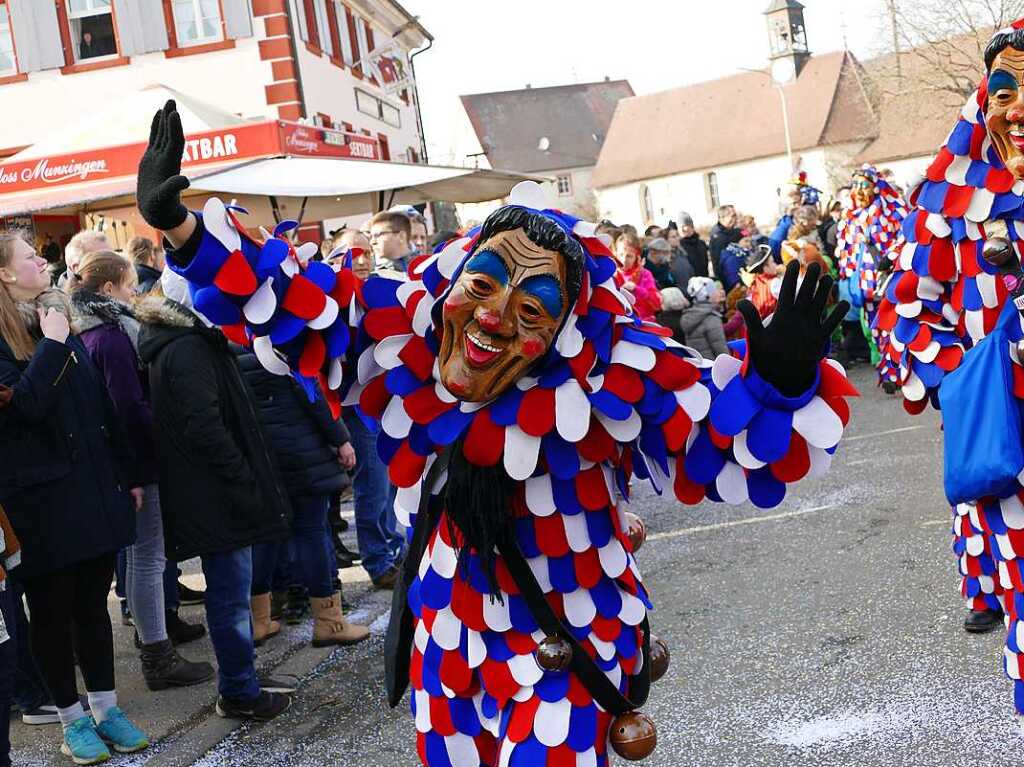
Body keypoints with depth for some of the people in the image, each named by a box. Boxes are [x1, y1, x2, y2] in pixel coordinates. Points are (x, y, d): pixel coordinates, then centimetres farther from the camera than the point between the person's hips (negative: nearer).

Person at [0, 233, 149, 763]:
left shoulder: (58, 321, 13)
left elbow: (101, 404, 15)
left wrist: (128, 474, 14)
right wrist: (52, 346, -19)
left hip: (94, 488, 6)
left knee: (93, 601, 12)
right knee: (52, 610, 7)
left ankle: (106, 709, 23)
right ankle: (72, 719, 19)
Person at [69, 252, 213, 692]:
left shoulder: (92, 334, 11)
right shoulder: (112, 338, -19)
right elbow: (131, 408, -23)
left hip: (130, 457, 10)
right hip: (141, 460, -10)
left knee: (143, 552, 20)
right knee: (148, 556, -4)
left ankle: (153, 627, 34)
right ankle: (158, 658, 2)